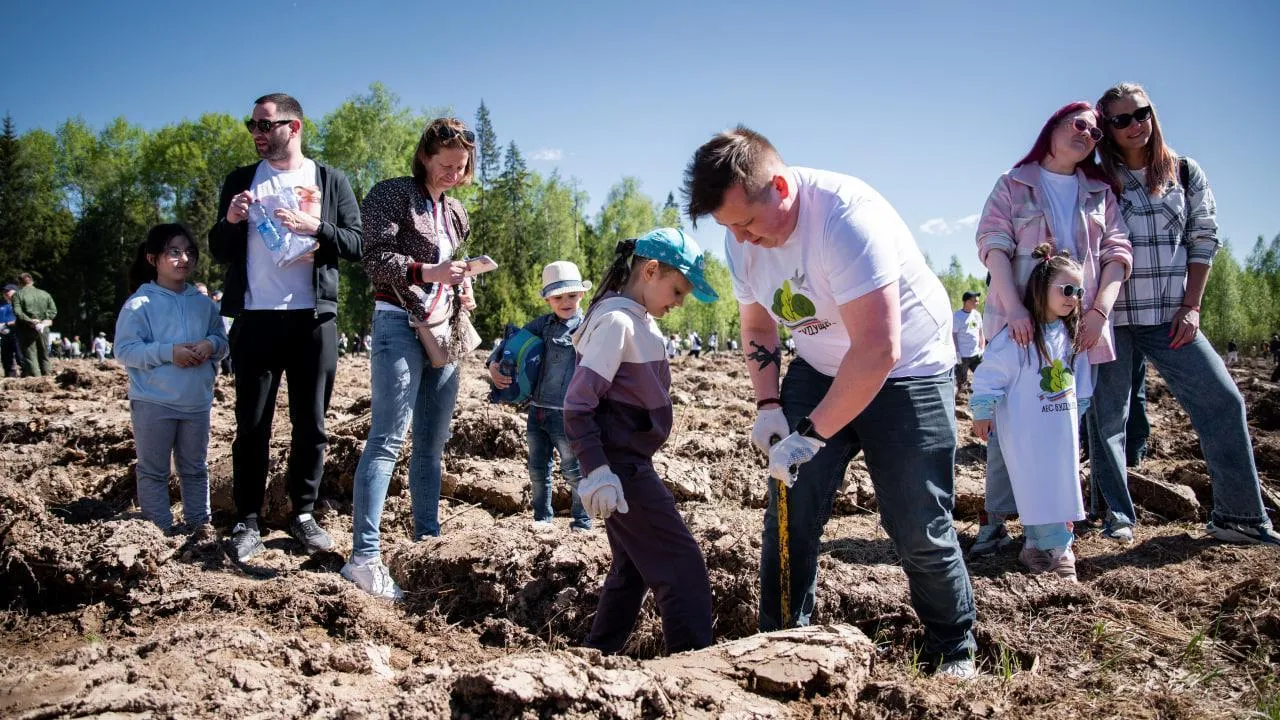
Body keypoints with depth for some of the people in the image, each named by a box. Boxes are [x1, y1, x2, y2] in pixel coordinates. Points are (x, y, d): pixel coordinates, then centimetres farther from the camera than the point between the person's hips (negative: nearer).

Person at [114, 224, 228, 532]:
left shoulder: (203, 303, 7)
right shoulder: (139, 303, -7)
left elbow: (223, 339, 11)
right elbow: (124, 350, -12)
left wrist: (211, 345, -12)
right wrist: (168, 352, -22)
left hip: (197, 401, 5)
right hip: (153, 403, -4)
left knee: (195, 469, 16)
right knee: (154, 471, 5)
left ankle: (199, 525, 27)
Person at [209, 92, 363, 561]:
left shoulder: (331, 181, 8)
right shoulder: (240, 181, 13)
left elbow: (357, 244, 1)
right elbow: (220, 252, 13)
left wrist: (315, 227, -16)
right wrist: (230, 221, -7)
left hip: (314, 318, -1)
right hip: (255, 318, 1)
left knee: (310, 423, 5)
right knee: (252, 424, 1)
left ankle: (303, 514, 16)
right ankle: (247, 520, 7)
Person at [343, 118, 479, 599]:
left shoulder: (455, 211, 18)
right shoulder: (392, 194, -2)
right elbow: (376, 258, -12)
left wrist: (464, 290, 8)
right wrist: (429, 272, -25)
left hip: (445, 333, 7)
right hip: (399, 324, -7)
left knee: (432, 446, 10)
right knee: (388, 440, -14)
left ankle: (427, 540, 18)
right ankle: (364, 556, -16)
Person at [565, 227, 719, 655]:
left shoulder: (641, 320, 12)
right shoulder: (616, 320, -17)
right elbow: (577, 403, -21)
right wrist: (597, 471, -26)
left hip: (630, 464, 10)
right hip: (620, 466, -10)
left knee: (634, 568, 19)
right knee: (683, 569, -9)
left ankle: (597, 659, 29)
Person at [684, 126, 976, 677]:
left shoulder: (846, 217, -32)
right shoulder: (742, 238, -8)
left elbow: (878, 351, -35)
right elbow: (757, 327, 9)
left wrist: (812, 434, -31)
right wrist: (768, 405, -4)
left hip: (907, 370, -6)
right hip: (819, 369, 6)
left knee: (919, 530, -4)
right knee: (789, 513, -1)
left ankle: (954, 652, 19)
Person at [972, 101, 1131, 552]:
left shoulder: (1100, 193, 17)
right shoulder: (1015, 185, 7)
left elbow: (1117, 252, 9)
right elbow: (993, 245, -5)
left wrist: (1100, 311, -7)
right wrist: (1014, 308, -18)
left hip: (1080, 324, 3)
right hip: (1019, 320, -3)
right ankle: (996, 520, 1)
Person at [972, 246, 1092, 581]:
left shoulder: (1071, 334, 3)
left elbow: (1081, 379, 13)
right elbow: (990, 373, -14)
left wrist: (1077, 413, 15)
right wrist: (982, 413, -10)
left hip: (1062, 430, 7)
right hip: (1026, 431, -7)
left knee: (1062, 487, 10)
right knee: (1037, 490, -3)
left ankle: (1036, 545, 21)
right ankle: (1058, 551, 8)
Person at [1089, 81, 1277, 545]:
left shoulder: (1185, 174, 7)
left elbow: (1203, 240, 8)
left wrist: (1191, 306, 0)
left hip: (1168, 316, 2)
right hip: (1109, 315, -2)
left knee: (1222, 401, -5)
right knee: (1108, 416, 2)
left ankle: (1238, 516, 4)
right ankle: (1117, 515, 15)